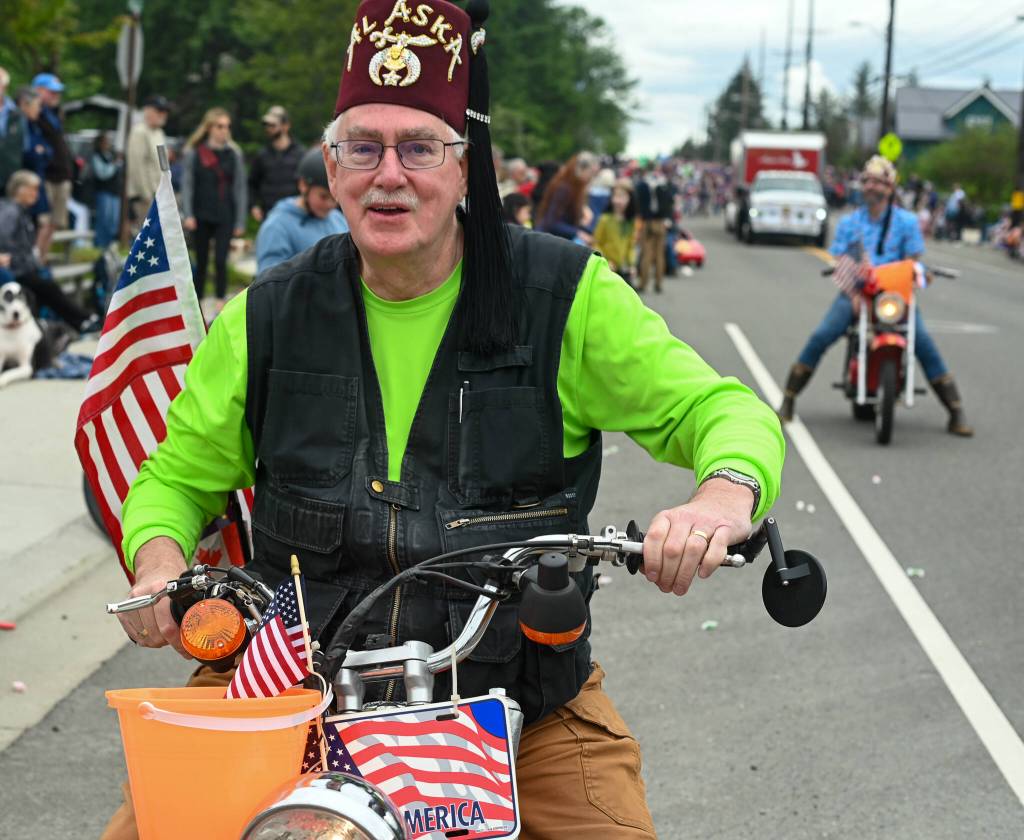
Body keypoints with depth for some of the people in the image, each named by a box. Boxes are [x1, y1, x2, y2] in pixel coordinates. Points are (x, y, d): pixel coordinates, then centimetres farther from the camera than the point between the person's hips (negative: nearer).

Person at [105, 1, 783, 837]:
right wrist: (158, 557, -10)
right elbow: (176, 474, 13)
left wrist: (725, 493, -30)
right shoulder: (270, 315, 3)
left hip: (522, 692, -1)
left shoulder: (565, 295, -4)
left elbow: (722, 409, -6)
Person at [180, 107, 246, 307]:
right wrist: (188, 214, -10)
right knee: (201, 262, 9)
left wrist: (240, 221, 0)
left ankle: (220, 304, -4)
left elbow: (240, 188, 4)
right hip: (201, 216, 1)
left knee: (220, 261, -10)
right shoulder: (193, 152, 2)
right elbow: (187, 185, 0)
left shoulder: (234, 153, 3)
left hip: (225, 217, -1)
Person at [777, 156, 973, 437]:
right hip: (856, 291, 1)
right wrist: (854, 294, -17)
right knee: (820, 337, -20)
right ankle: (787, 403, -10)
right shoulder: (849, 222, 7)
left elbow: (911, 263, -1)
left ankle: (956, 414, -13)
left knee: (924, 342, -21)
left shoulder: (906, 221, 2)